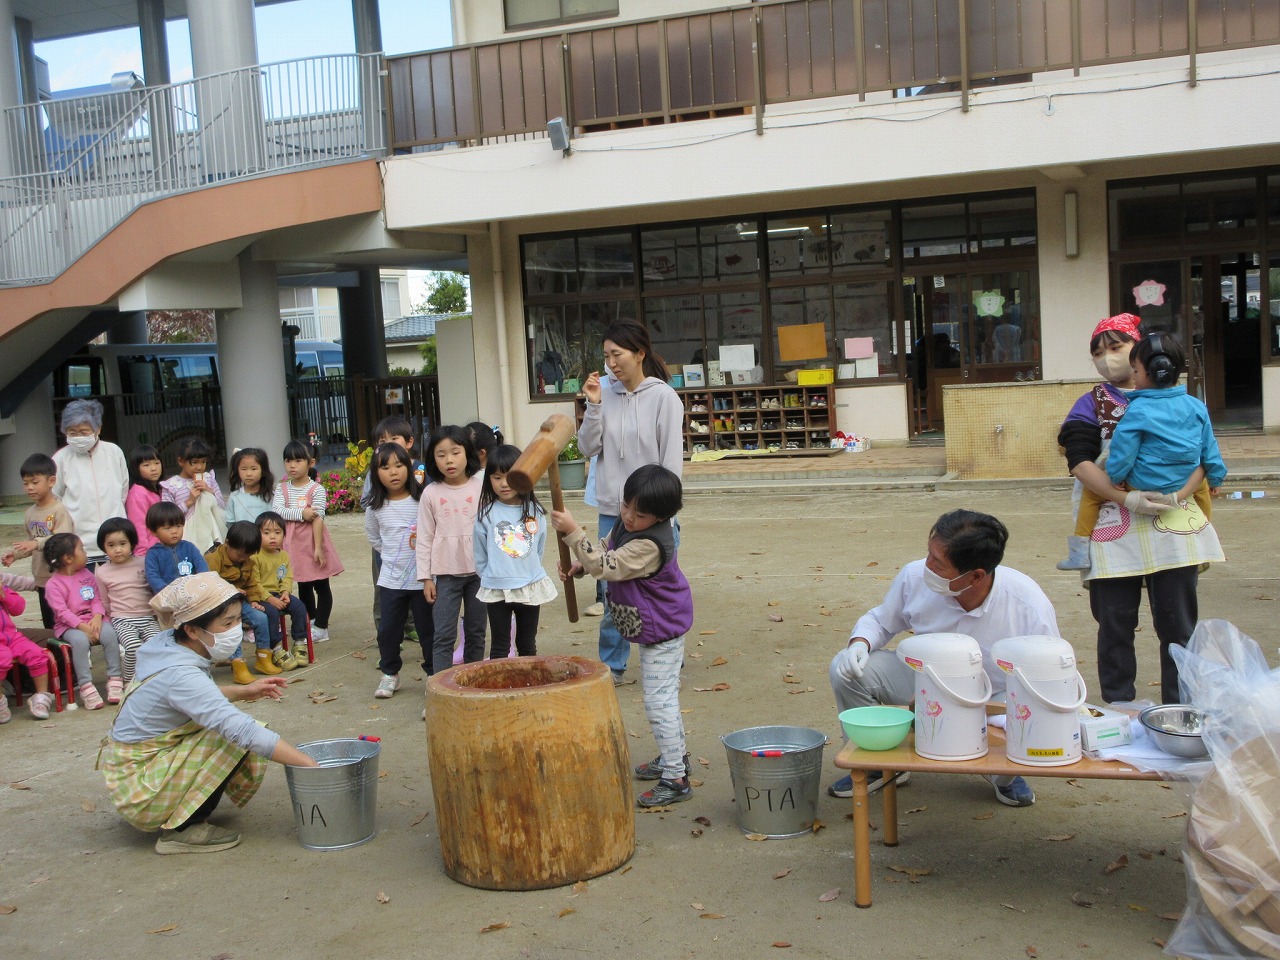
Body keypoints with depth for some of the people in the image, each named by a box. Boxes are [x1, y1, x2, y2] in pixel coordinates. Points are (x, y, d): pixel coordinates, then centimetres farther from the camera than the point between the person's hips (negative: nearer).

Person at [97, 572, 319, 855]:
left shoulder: (168, 645, -3)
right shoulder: (180, 674, -29)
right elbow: (246, 732, -36)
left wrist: (243, 692, 4)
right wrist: (313, 767, -35)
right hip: (140, 791, -9)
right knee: (237, 737, -21)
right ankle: (182, 831, -10)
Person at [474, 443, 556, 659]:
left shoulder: (534, 512, -1)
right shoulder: (486, 514, -7)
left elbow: (539, 548, 9)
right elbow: (480, 555, 2)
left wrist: (530, 573, 10)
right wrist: (490, 576, 6)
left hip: (531, 586, 2)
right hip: (496, 589, -2)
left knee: (528, 645, 15)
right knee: (499, 647, 6)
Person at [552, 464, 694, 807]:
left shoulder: (650, 545, -32)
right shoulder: (628, 525, -2)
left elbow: (607, 566, -33)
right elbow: (607, 546, 17)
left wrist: (573, 532, -34)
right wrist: (579, 565, 2)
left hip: (660, 631, -11)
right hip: (657, 628, 11)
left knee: (659, 701, -7)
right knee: (665, 696, 23)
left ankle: (676, 779, -1)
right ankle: (674, 756, 39)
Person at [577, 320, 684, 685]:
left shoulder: (664, 397, -7)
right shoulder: (606, 395, 4)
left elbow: (673, 460, -7)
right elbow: (588, 448, 5)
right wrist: (593, 406, -7)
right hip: (612, 511, 4)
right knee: (612, 593, 10)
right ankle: (613, 666, 22)